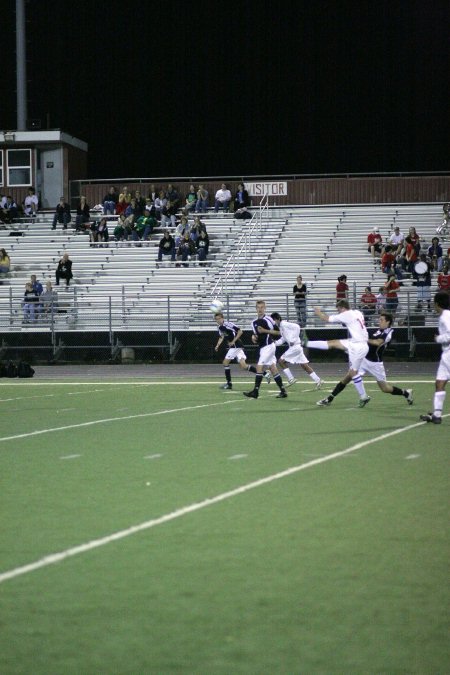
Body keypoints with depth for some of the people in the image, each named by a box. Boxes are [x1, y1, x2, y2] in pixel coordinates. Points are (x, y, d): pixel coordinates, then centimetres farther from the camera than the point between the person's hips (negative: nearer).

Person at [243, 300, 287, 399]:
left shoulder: (268, 319, -10)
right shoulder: (254, 322, 13)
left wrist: (265, 331, -18)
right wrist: (253, 337, 0)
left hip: (268, 346, -8)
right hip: (262, 347, 8)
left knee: (259, 367, -12)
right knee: (273, 369, 7)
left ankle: (255, 391, -12)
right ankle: (283, 391, 9)